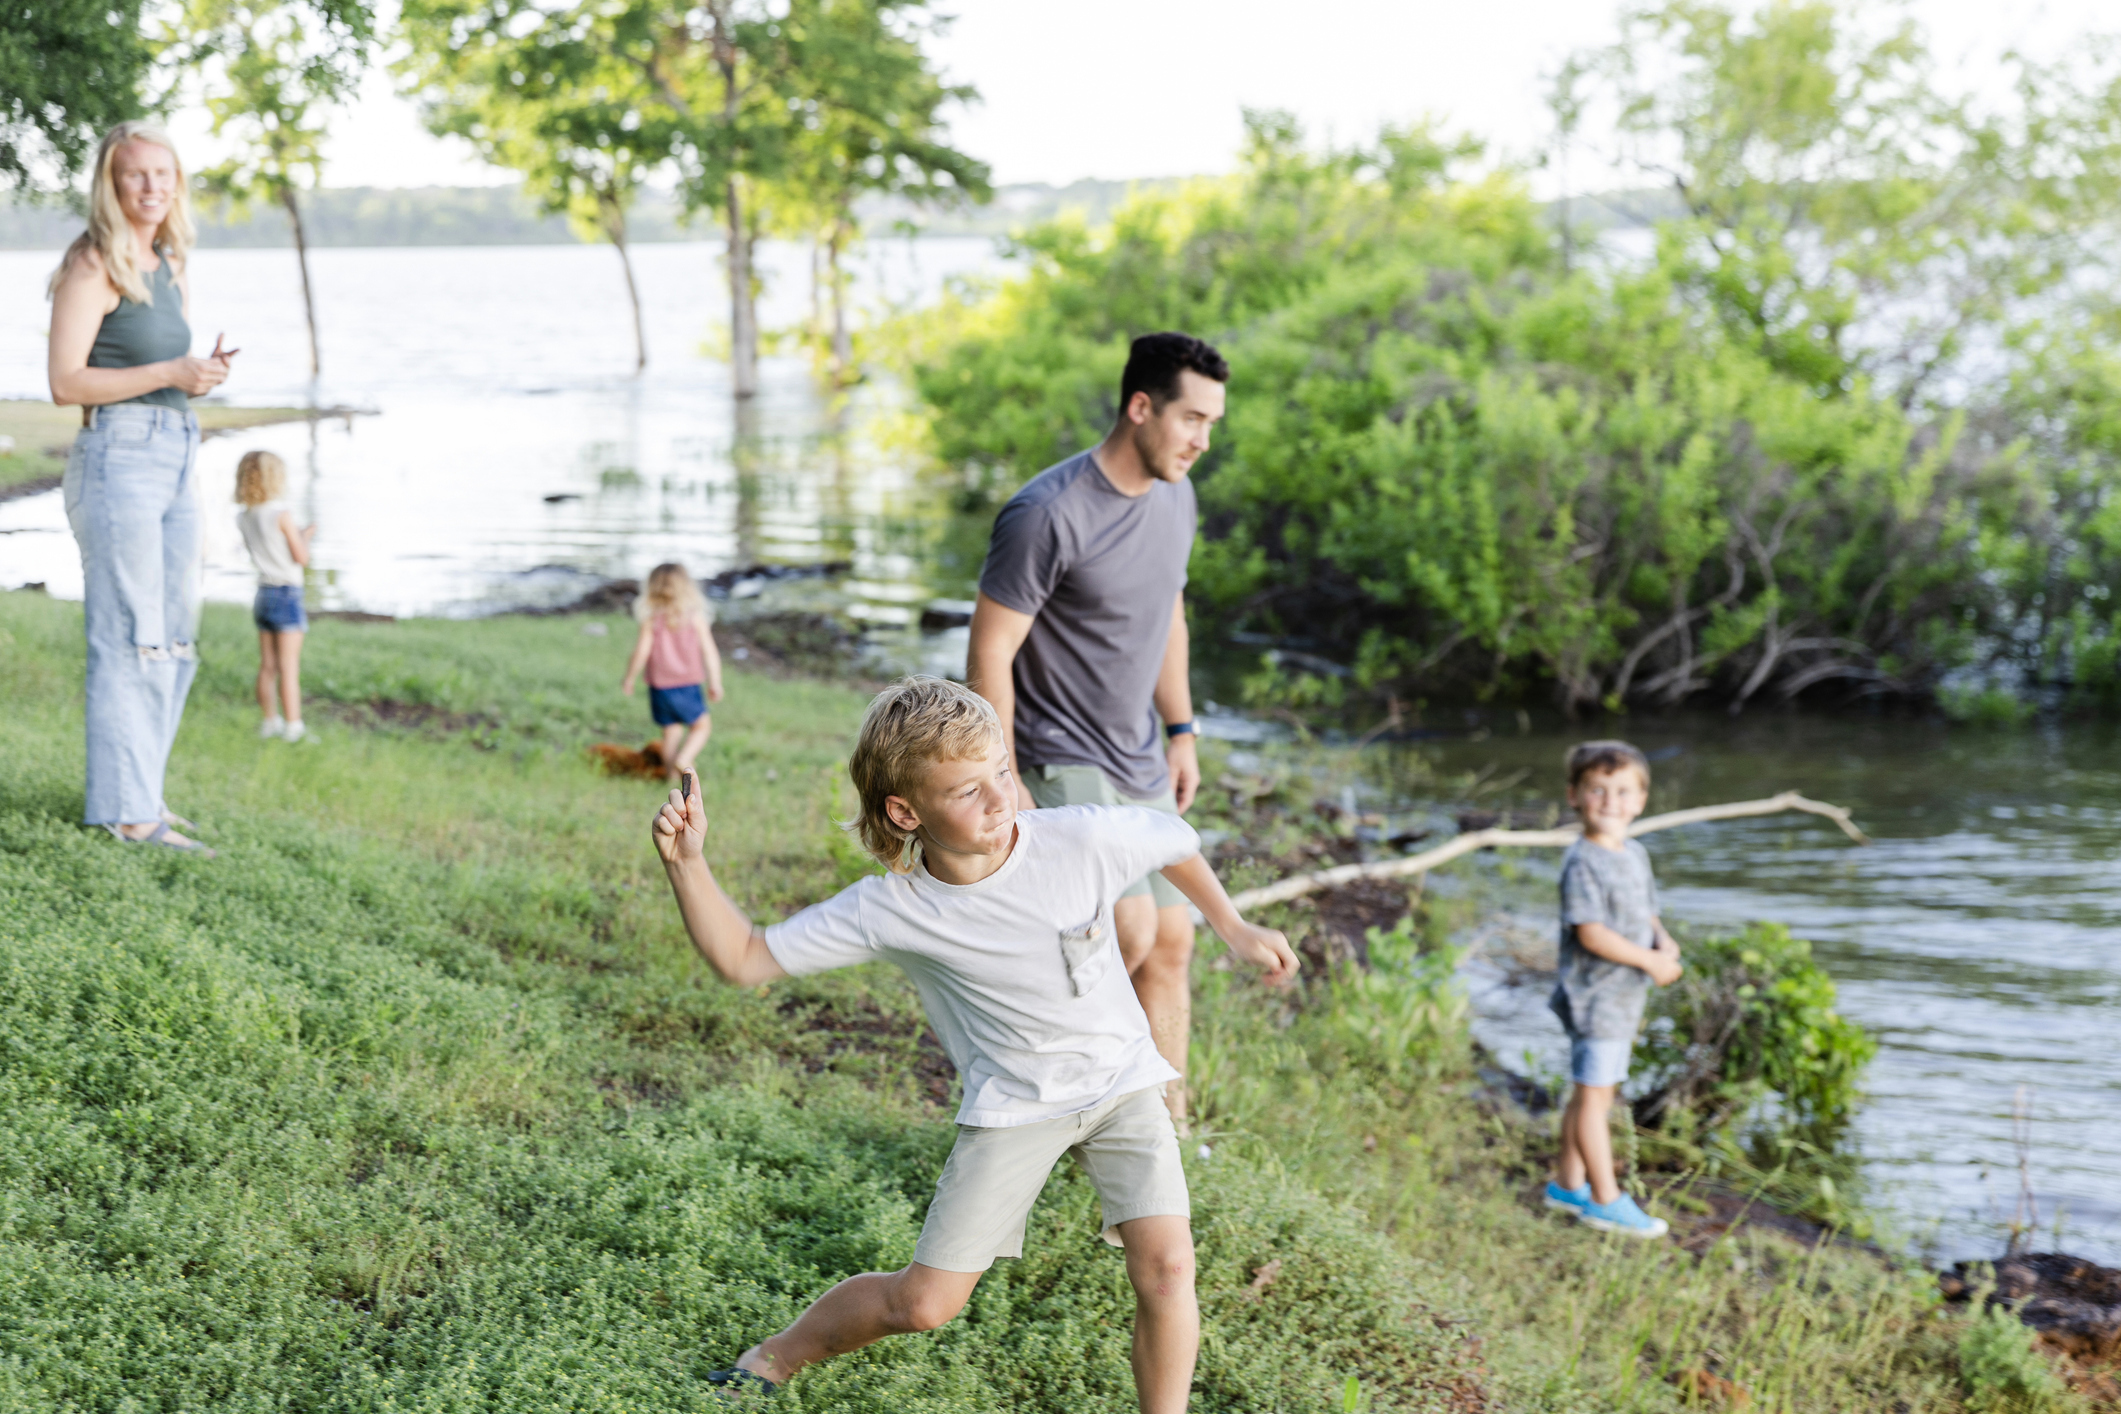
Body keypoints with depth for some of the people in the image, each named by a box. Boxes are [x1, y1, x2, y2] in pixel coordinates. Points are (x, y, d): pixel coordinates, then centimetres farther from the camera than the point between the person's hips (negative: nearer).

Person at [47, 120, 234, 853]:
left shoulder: (169, 266, 15)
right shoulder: (93, 264, -9)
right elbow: (66, 382, -14)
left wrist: (205, 372, 3)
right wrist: (169, 373, -19)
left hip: (175, 456, 9)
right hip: (119, 456, -9)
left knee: (175, 640, 11)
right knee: (130, 639, -8)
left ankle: (139, 791, 21)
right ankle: (124, 812, -3)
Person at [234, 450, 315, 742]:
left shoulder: (245, 518, 6)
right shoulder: (282, 514, -14)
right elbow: (301, 557, -13)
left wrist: (299, 535, 22)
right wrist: (305, 537, 7)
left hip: (263, 594, 7)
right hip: (287, 593, -7)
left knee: (268, 666, 13)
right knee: (289, 666, -6)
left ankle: (270, 721, 19)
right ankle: (293, 726, -5)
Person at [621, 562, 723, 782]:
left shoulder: (651, 620, -8)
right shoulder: (696, 618, -7)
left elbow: (640, 654, -7)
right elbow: (710, 652, -5)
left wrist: (628, 679, 8)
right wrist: (715, 683, 5)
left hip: (659, 687, 1)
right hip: (688, 685, -1)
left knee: (671, 730, 15)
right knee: (701, 725, 13)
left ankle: (672, 773, 19)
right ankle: (683, 760, -7)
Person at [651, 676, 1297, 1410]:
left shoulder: (1082, 838, -20)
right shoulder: (889, 909, -19)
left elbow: (1172, 839, 2)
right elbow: (743, 958, -15)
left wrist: (1233, 928, 11)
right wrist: (687, 862, -27)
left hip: (1119, 1081, 1)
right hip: (1012, 1104, -1)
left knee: (1165, 1264, -18)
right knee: (922, 1304, -1)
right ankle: (779, 1355, 26)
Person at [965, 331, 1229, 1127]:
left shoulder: (1175, 498, 4)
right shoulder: (1048, 515, -21)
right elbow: (989, 653, -18)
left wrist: (1181, 731, 18)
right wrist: (1003, 784, -19)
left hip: (1141, 765, 8)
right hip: (1062, 762, -8)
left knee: (1170, 943, 8)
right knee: (1128, 928, -21)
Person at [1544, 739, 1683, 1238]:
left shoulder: (1635, 855, 11)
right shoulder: (1583, 863, -18)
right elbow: (1592, 933, -24)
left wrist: (1664, 940, 0)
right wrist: (1650, 962, -19)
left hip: (1625, 998, 9)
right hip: (1595, 996, -9)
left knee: (1590, 1095, 17)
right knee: (1594, 1096, -1)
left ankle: (1568, 1183, 29)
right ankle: (1606, 1202, 5)